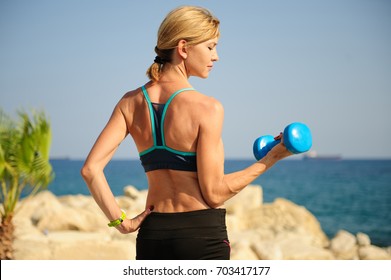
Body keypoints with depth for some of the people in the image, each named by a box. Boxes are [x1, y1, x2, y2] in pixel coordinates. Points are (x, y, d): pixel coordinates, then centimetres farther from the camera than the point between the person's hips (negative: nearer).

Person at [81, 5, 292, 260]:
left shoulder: (131, 102, 3)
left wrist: (121, 221, 1)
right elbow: (214, 193, -12)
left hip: (152, 233, 6)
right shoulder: (207, 108, -13)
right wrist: (270, 160, -6)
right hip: (202, 235, -5)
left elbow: (91, 169, -5)